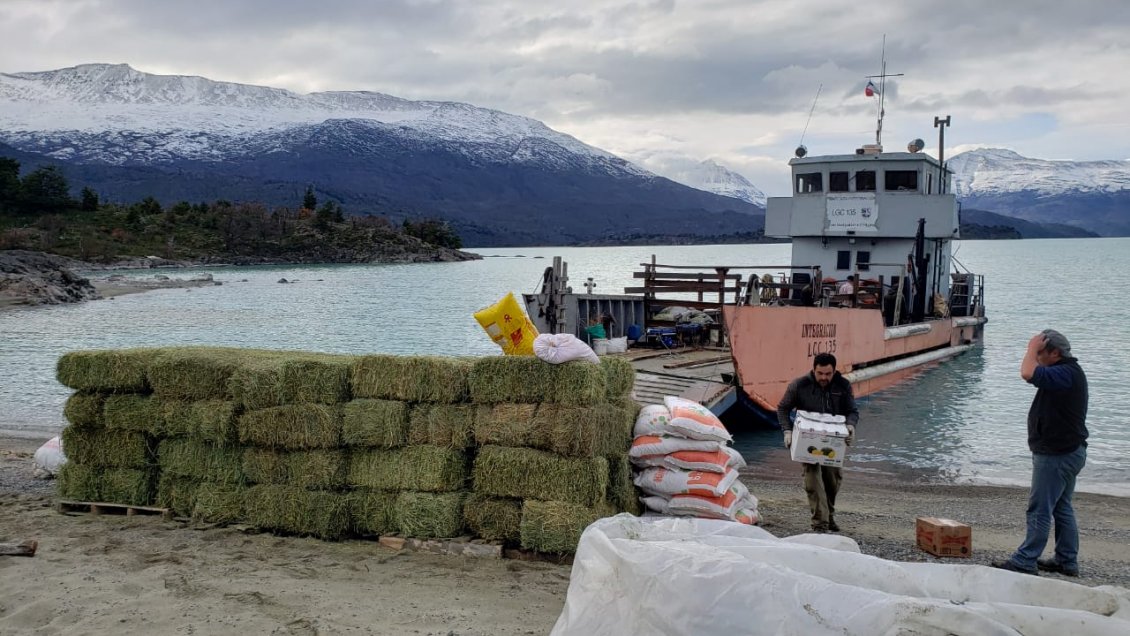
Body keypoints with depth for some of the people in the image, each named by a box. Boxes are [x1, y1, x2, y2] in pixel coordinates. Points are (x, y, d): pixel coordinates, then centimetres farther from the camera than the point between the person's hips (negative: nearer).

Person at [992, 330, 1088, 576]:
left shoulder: (1065, 374, -21)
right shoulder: (1068, 372, 14)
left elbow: (1028, 373, -34)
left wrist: (1032, 348, -22)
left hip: (1057, 455, -11)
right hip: (1066, 452, 11)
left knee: (1040, 510, -6)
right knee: (1061, 508, 15)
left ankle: (1025, 561, -2)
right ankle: (1067, 561, 22)